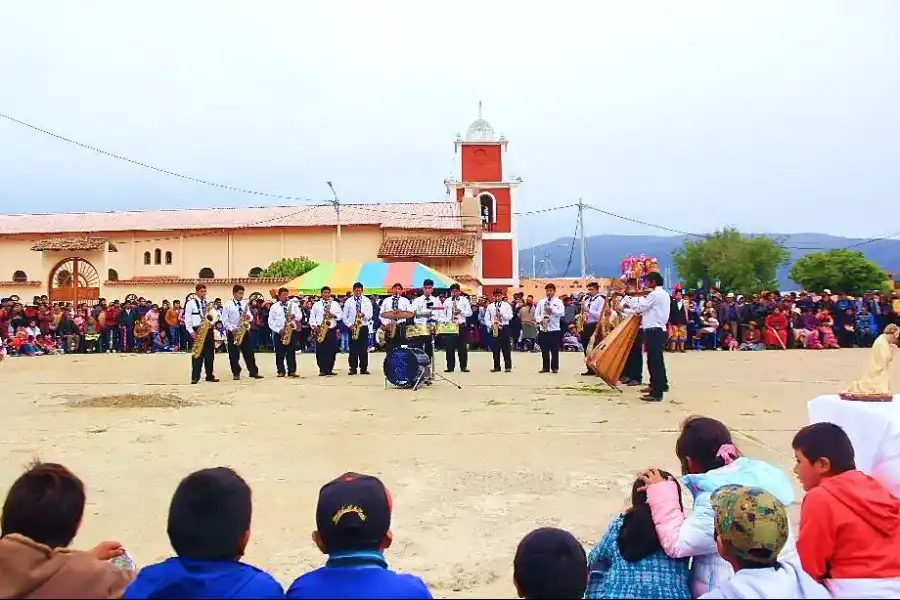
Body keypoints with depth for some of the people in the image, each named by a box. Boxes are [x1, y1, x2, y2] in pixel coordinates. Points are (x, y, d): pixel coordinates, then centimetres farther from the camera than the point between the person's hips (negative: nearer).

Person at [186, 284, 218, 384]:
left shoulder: (208, 303, 14)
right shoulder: (191, 303, -1)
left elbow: (216, 315, 8)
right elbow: (187, 319, -5)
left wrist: (211, 323, -11)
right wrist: (191, 331, -13)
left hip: (208, 330, 5)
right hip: (197, 330, -5)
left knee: (210, 354, 6)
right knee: (197, 355, -5)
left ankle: (210, 376, 12)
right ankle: (195, 377, -1)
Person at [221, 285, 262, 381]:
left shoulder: (245, 304, 10)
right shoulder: (227, 305, -2)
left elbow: (250, 316, 13)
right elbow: (225, 320, -6)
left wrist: (248, 317, -11)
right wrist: (232, 329, -17)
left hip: (245, 331, 3)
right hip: (232, 332, -3)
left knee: (249, 352, 2)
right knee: (234, 354, 2)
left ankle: (254, 372, 6)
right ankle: (236, 373, 11)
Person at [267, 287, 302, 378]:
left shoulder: (293, 305, 9)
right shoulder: (274, 307, 3)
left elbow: (300, 315, 8)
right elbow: (271, 321, -1)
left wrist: (294, 316, -14)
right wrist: (278, 330, -12)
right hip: (279, 333, -1)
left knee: (291, 352, 2)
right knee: (280, 353, 1)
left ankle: (292, 371, 5)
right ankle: (281, 371, 8)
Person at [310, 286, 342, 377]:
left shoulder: (335, 304, 11)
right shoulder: (316, 304, 9)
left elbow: (340, 316, 5)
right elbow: (312, 317, 6)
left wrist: (333, 315, -14)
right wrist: (314, 326, -7)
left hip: (332, 330, 1)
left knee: (332, 351, -1)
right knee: (320, 351, -3)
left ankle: (329, 369, 7)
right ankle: (322, 370, 3)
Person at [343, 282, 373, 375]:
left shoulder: (367, 301, 7)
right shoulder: (348, 301, 6)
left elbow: (370, 314, 2)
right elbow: (344, 316, 6)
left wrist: (364, 315, -19)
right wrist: (349, 324, -8)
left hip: (364, 327, 0)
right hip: (352, 328, 0)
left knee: (364, 349, 0)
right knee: (353, 349, 0)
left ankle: (364, 368, 5)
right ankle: (353, 368, 4)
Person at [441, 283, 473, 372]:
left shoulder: (464, 300, 5)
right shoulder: (447, 301, 11)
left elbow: (469, 313, 1)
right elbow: (443, 314, 12)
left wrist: (461, 311, -15)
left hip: (461, 326, -2)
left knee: (462, 347, 0)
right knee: (449, 347, 1)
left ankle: (463, 366, 5)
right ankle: (450, 367, 6)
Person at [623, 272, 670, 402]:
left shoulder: (655, 294, -13)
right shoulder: (663, 294, 18)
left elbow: (640, 307, -12)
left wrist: (626, 298, -3)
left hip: (653, 330, -10)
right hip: (659, 330, 10)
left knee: (653, 361, -10)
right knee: (657, 360, 21)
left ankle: (656, 393, -11)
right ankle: (661, 385, 34)